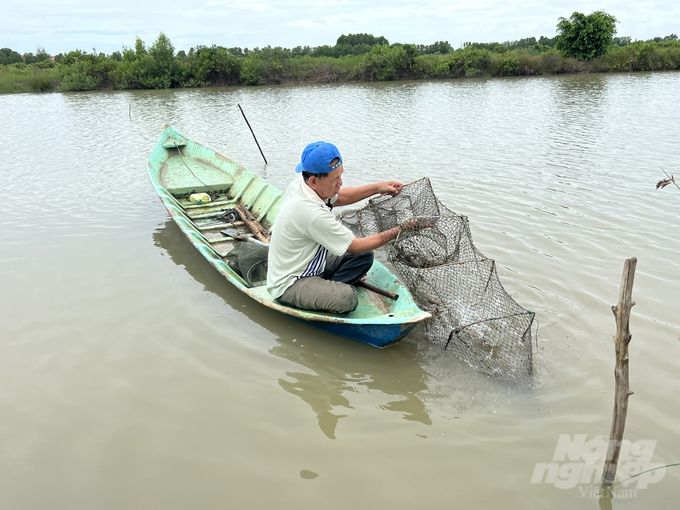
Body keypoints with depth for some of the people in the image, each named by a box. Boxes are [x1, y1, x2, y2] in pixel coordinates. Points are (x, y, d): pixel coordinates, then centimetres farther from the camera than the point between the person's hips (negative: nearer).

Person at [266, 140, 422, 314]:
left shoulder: (299, 184, -7)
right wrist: (397, 231, -13)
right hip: (288, 285, -10)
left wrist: (377, 188, 3)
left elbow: (338, 197, 14)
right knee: (347, 299, -33)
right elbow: (356, 246, -22)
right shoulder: (313, 214, -34)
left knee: (365, 256, 8)